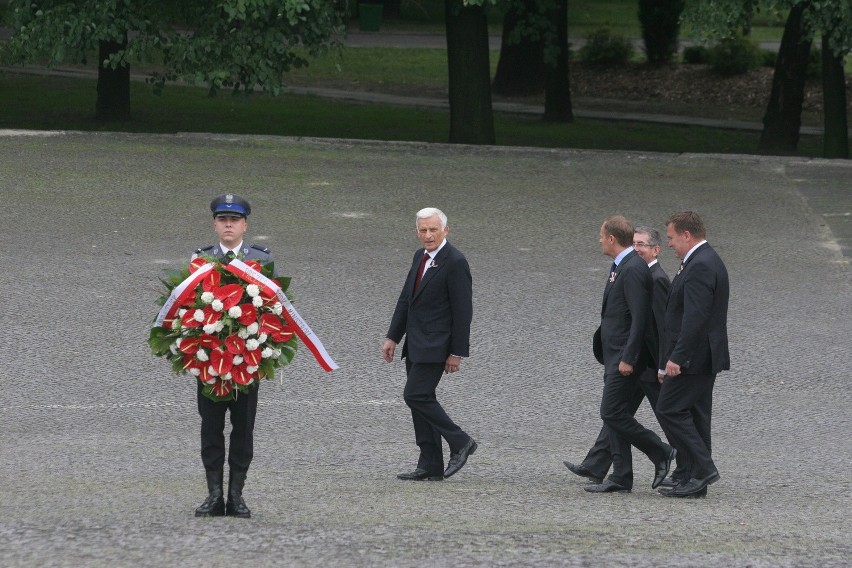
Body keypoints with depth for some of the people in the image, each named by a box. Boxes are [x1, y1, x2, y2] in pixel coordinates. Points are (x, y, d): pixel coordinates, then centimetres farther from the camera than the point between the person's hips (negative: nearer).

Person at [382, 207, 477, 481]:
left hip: (435, 345, -9)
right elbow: (405, 300, 18)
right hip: (416, 344, 9)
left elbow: (463, 311, -15)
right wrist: (392, 337, 14)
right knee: (419, 399, 7)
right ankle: (430, 466, 10)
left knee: (416, 395, -15)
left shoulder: (455, 263, -14)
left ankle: (460, 443, -3)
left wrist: (456, 353, -16)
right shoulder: (420, 257, 12)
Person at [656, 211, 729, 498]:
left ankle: (703, 468, -10)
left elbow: (695, 317, -25)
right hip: (704, 357, 11)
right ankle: (696, 480, 12)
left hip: (693, 356, -11)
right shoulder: (708, 261, 16)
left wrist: (677, 358, -24)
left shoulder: (700, 267, -18)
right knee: (694, 415, 11)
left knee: (670, 410, -8)